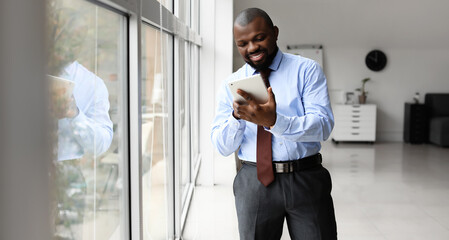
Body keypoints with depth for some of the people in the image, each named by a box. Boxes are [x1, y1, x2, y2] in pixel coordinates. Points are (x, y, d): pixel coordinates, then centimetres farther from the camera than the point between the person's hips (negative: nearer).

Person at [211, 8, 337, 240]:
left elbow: (323, 126, -14)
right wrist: (237, 116, -20)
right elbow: (222, 147, 1)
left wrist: (274, 121, -30)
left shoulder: (307, 70, -1)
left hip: (306, 180, -1)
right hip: (253, 183, 2)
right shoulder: (230, 85, 6)